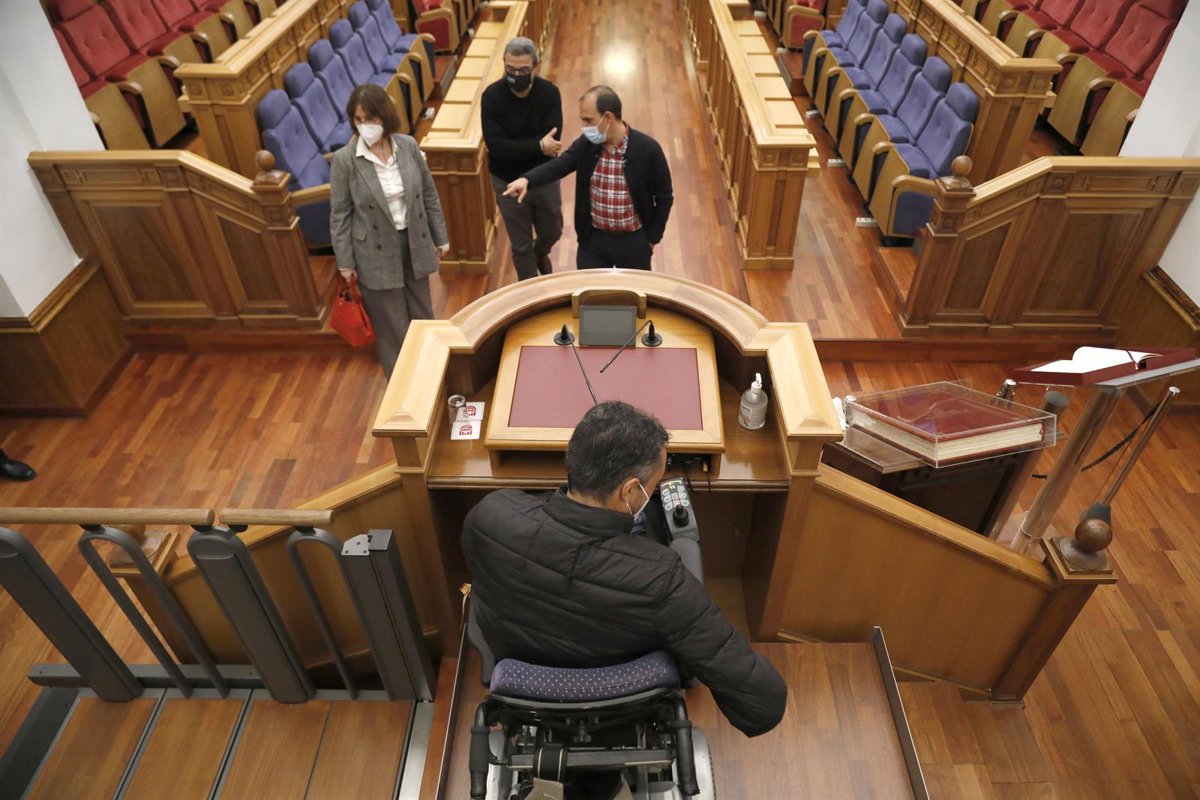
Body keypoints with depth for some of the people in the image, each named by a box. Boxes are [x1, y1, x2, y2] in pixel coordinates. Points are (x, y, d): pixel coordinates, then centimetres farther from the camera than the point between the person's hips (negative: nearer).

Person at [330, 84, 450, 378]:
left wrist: (440, 237, 8)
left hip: (414, 245, 4)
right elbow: (339, 215, -8)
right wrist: (345, 262, -6)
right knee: (392, 325, 9)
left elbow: (429, 194, 5)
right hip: (376, 254, -3)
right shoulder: (344, 160, -14)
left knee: (422, 315, 18)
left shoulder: (408, 146, -5)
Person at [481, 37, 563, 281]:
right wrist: (538, 146, -29)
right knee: (521, 246, 11)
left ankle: (540, 253, 60)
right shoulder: (492, 96, -18)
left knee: (552, 232, 23)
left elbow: (551, 142, -23)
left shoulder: (549, 93, -14)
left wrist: (516, 149, -29)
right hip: (508, 182, -2)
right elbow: (496, 146, -26)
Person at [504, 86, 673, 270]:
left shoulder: (648, 149, -16)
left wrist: (652, 239, -6)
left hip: (634, 242, -3)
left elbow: (664, 197, -8)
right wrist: (526, 180, -32)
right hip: (593, 239, 3)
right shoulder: (585, 144, -5)